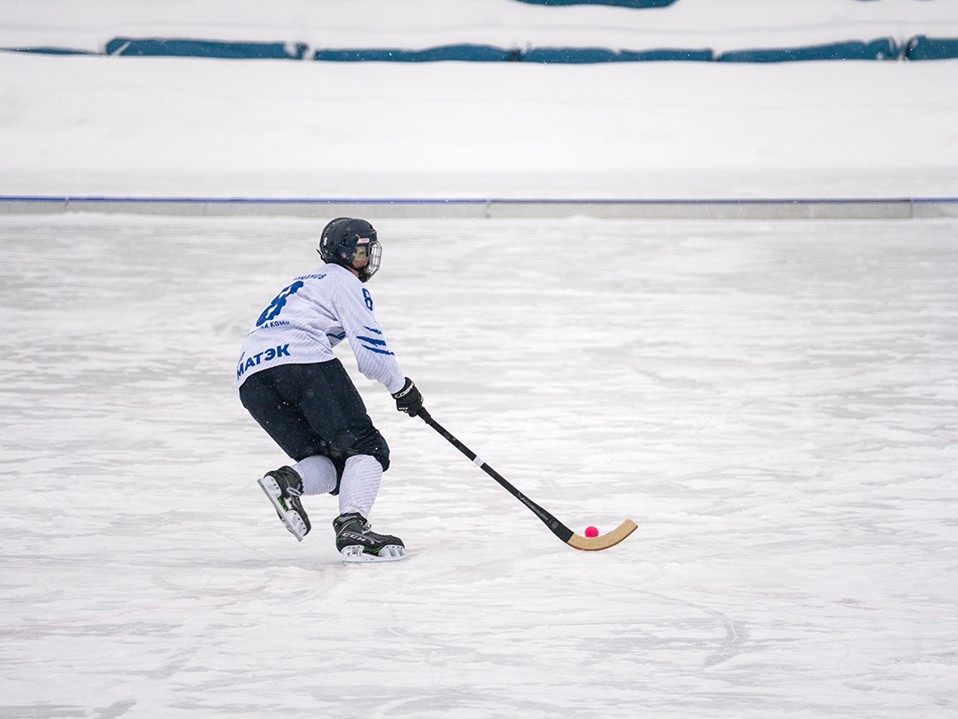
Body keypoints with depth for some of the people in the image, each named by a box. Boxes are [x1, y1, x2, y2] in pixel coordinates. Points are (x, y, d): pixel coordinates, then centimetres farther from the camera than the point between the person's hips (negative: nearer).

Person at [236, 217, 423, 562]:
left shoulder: (303, 285, 38)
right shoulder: (343, 282, 10)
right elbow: (369, 346, 0)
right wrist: (401, 386, 13)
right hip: (302, 361, -8)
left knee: (330, 465, 10)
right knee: (366, 447, -4)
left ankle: (286, 480, -21)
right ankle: (352, 527, -24)